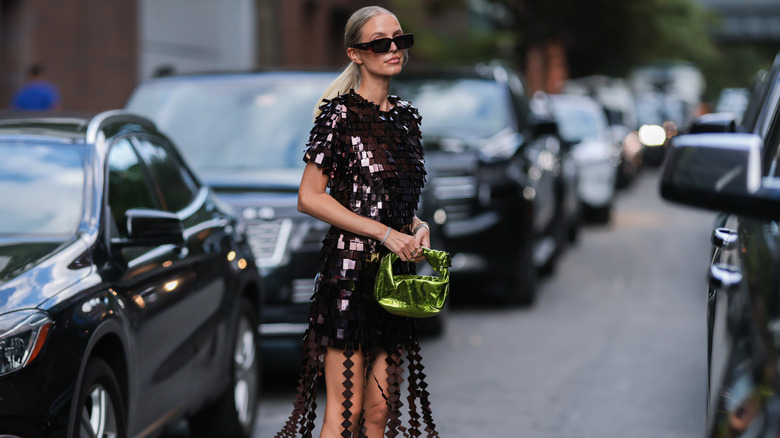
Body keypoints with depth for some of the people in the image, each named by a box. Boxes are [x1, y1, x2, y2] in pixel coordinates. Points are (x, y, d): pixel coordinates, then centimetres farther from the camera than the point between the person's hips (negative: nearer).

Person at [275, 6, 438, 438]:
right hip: (350, 270, -7)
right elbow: (309, 197, -13)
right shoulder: (341, 114, -8)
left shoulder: (405, 115, 13)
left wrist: (416, 226, 2)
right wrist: (385, 232, -15)